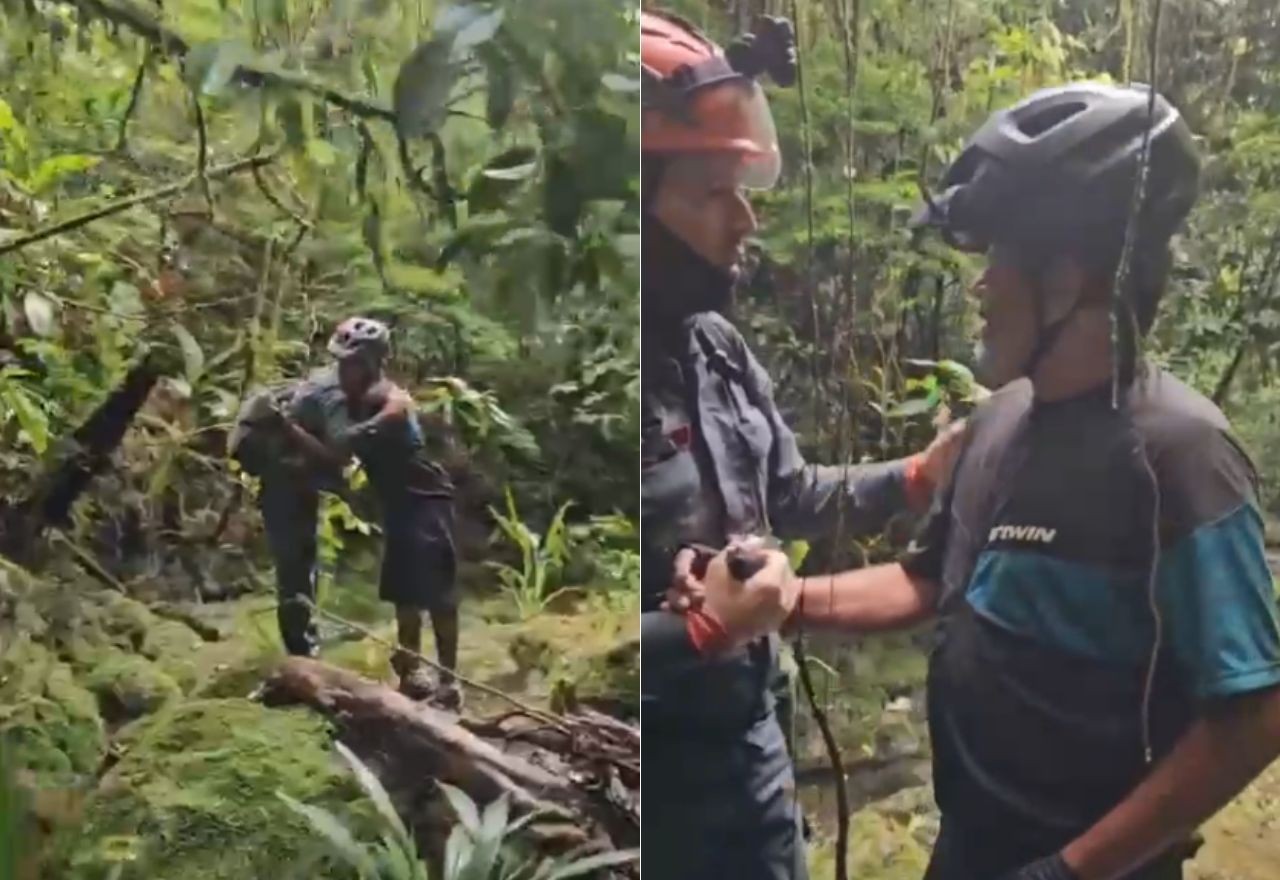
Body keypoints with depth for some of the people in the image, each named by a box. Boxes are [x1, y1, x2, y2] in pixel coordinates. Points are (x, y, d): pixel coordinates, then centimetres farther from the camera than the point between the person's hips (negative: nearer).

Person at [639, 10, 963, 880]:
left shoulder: (714, 346, 0)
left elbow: (790, 495, 14)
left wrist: (920, 473, 5)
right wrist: (699, 626, -27)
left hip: (748, 735, 7)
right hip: (659, 773, -7)